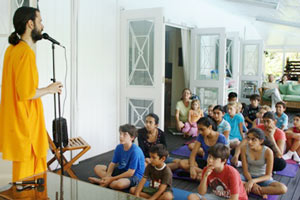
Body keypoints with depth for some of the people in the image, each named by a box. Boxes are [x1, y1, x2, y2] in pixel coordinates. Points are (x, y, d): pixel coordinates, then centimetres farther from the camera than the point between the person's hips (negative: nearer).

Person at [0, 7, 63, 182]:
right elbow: (26, 93, -23)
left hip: (15, 121, 9)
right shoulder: (26, 53, -19)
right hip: (24, 123, -9)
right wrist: (49, 89, -8)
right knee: (26, 172, 3)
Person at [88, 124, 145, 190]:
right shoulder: (119, 147, -2)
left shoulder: (135, 151, -25)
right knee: (97, 168, 3)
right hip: (122, 171, 8)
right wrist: (107, 176, -18)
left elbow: (130, 173, -25)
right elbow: (113, 163, 1)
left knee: (119, 184, -39)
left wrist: (111, 179, -23)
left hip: (134, 175, -7)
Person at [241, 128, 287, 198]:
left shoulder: (268, 151, -20)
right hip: (249, 176, 2)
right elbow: (245, 171, -10)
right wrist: (253, 184, -24)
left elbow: (268, 175, -16)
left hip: (263, 178, -1)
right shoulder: (244, 149, -15)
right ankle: (260, 192, -19)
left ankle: (251, 189, -21)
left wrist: (253, 181, -29)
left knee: (283, 189, -30)